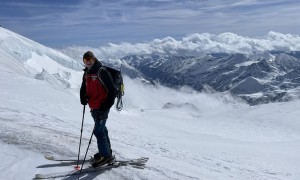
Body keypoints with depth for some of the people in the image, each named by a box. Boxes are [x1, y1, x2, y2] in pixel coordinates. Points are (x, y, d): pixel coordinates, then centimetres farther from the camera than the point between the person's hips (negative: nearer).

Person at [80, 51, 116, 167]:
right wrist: (83, 98, 4)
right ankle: (106, 151, 33)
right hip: (93, 107, 9)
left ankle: (106, 155, 4)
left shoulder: (101, 71, -15)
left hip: (102, 107, -9)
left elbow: (111, 90, -17)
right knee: (101, 129, 19)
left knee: (98, 131, -8)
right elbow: (84, 87, 23)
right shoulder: (87, 73, 10)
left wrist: (107, 105, -19)